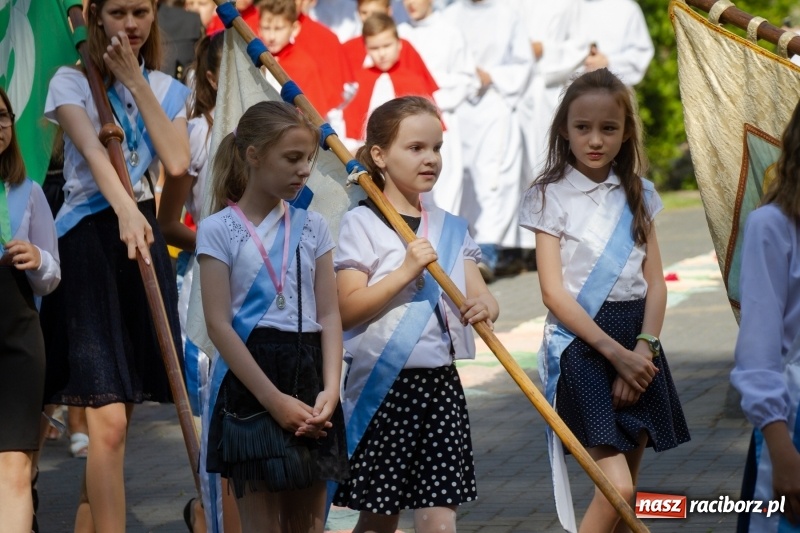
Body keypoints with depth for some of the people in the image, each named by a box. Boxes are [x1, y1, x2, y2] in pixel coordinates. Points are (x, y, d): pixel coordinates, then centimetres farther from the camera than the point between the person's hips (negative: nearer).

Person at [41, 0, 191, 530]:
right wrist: (125, 209, -37)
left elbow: (177, 162, -5)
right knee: (109, 422, -14)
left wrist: (136, 82, -5)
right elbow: (93, 152, -19)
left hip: (144, 238, 5)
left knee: (115, 414, 7)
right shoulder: (72, 82, -1)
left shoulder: (168, 90, 13)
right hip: (88, 241, -5)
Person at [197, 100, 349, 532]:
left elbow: (328, 315, 5)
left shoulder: (312, 227, 9)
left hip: (307, 374, 4)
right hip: (249, 379, -4)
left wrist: (329, 390, -11)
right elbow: (219, 324, -9)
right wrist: (274, 399, -15)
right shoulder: (219, 230, -3)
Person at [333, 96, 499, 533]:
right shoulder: (360, 225, -5)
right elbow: (347, 309, -13)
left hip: (441, 383, 4)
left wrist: (483, 307, -16)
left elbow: (478, 294, 7)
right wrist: (406, 271, -20)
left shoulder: (450, 229, 11)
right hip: (383, 386, -4)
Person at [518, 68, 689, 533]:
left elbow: (655, 282, 6)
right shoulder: (550, 197, -4)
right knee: (616, 486, -16)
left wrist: (643, 349, -10)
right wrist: (614, 351, -15)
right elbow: (554, 292, -9)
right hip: (581, 342, -5)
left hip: (637, 342, 5)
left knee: (627, 489, 7)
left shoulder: (638, 195, 9)